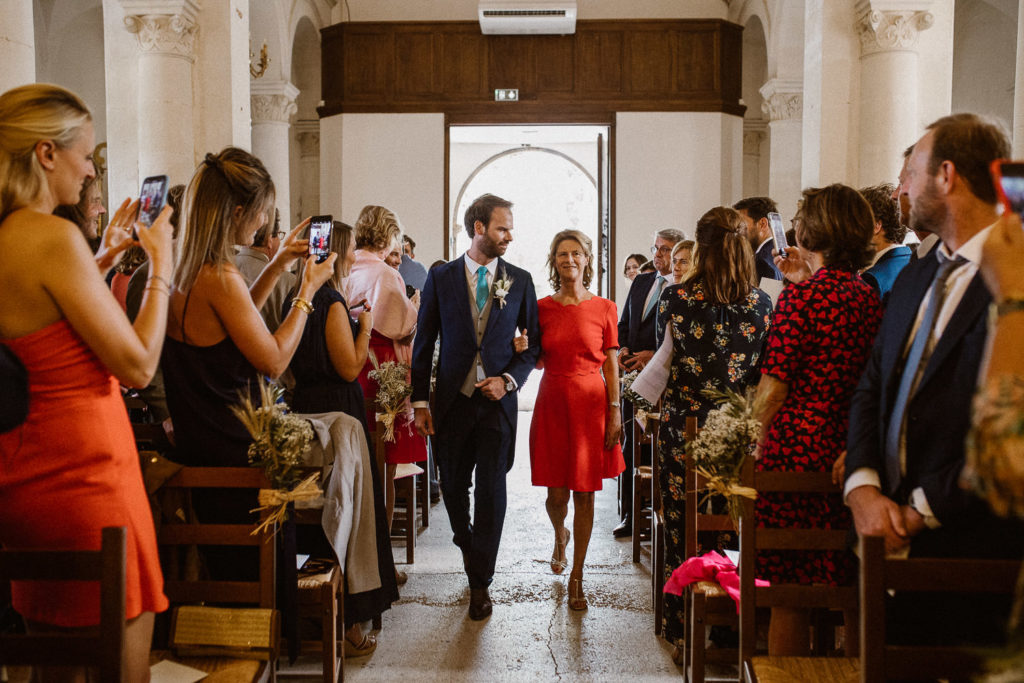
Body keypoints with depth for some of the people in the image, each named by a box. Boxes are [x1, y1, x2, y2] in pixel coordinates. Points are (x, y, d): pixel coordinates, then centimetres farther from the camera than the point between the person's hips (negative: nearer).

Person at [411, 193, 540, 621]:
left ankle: (480, 581, 13)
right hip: (452, 400, 1)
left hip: (498, 399, -1)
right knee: (452, 486, 13)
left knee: (492, 490, -2)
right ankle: (467, 543, 44)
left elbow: (534, 343, 9)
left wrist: (509, 379, -8)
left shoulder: (520, 280, 4)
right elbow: (424, 342, 4)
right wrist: (420, 401, 0)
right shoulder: (441, 277, 2)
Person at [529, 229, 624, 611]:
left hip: (591, 405, -1)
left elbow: (611, 366, 1)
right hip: (553, 404, 1)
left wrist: (615, 412, -5)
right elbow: (537, 360, 11)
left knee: (585, 493, 4)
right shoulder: (542, 308, 5)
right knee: (556, 495, 3)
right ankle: (560, 536, 40)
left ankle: (577, 576, 19)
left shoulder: (603, 309, 1)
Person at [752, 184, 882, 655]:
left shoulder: (801, 295, -13)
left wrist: (761, 446, 3)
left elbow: (772, 390, -12)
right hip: (855, 453, 7)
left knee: (789, 594, 5)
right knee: (853, 589, 17)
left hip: (797, 450, -6)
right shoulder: (872, 298, 5)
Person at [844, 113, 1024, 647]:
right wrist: (863, 488, -6)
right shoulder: (915, 278, 13)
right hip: (893, 537, 6)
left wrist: (920, 510, -13)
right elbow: (870, 391, 9)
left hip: (969, 546, -6)